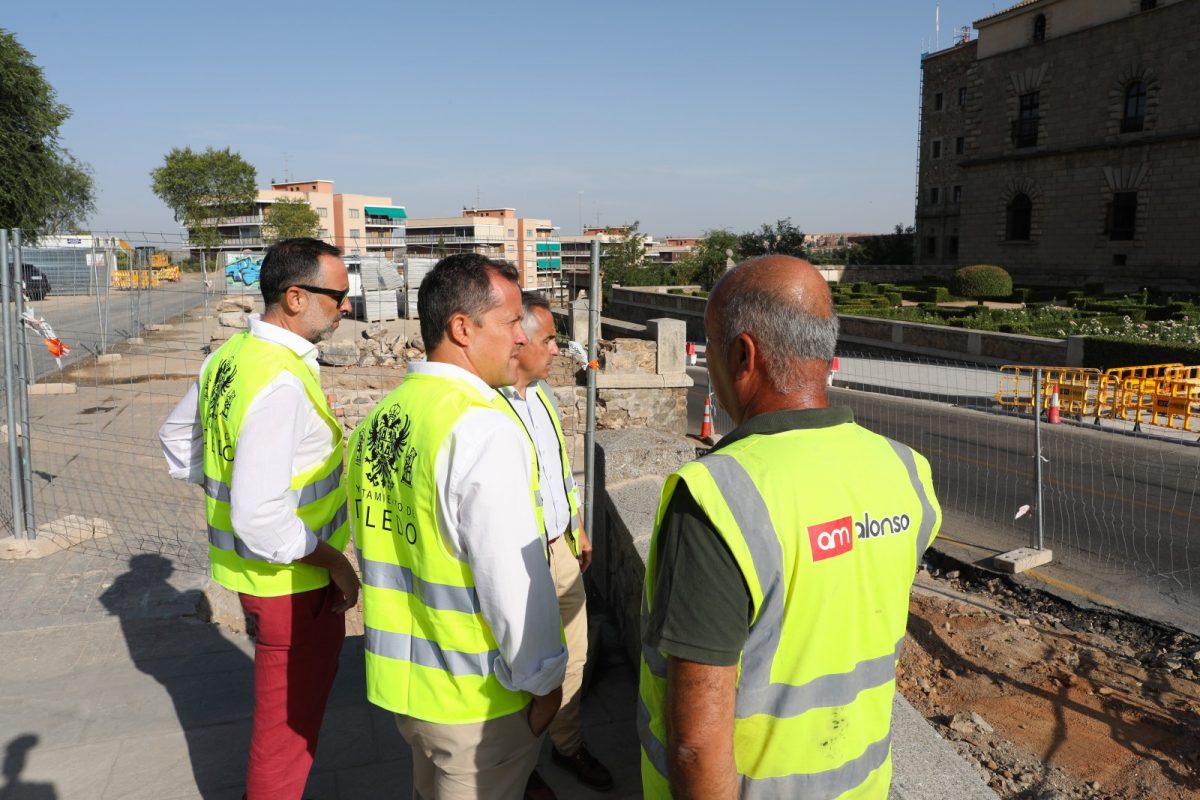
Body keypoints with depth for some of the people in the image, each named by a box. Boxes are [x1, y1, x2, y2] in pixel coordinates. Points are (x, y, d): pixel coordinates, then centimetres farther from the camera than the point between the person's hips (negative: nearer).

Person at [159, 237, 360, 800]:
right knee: (290, 721, 11)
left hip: (241, 564, 9)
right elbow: (262, 519, -31)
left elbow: (177, 437, 17)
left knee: (279, 706, 29)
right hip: (292, 580, -9)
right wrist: (334, 562, -18)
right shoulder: (282, 380, -28)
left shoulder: (230, 355, 2)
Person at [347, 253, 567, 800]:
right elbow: (513, 580, -25)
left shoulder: (377, 419, 0)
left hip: (398, 676, 7)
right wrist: (543, 681, -11)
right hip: (476, 698, -7)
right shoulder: (485, 430, -25)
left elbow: (379, 545, 7)